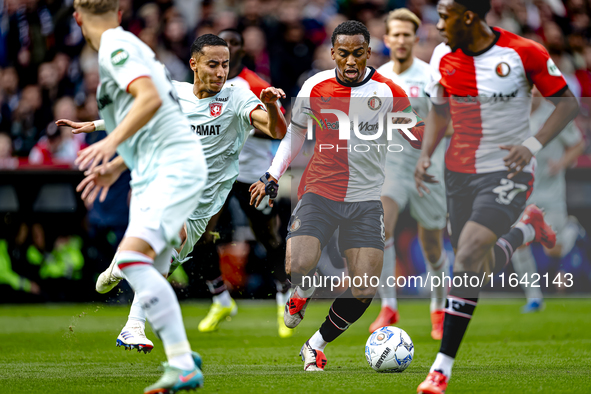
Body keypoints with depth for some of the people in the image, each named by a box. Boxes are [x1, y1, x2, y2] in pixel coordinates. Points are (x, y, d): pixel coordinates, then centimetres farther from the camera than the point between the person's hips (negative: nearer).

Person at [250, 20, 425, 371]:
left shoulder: (389, 93, -5)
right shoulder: (315, 88, -1)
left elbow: (420, 138, 9)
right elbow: (296, 132, 16)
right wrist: (273, 176, 15)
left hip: (366, 200, 0)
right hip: (319, 193, 0)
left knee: (364, 291, -8)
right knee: (298, 266, -26)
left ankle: (316, 346, 16)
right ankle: (304, 293, 12)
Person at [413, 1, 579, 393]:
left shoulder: (524, 53, -14)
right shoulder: (444, 57, -1)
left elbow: (568, 103, -5)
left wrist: (533, 145, -19)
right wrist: (425, 155, -2)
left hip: (507, 172, -5)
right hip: (459, 172, 5)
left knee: (468, 256, -22)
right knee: (478, 271, 10)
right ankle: (526, 230, 44)